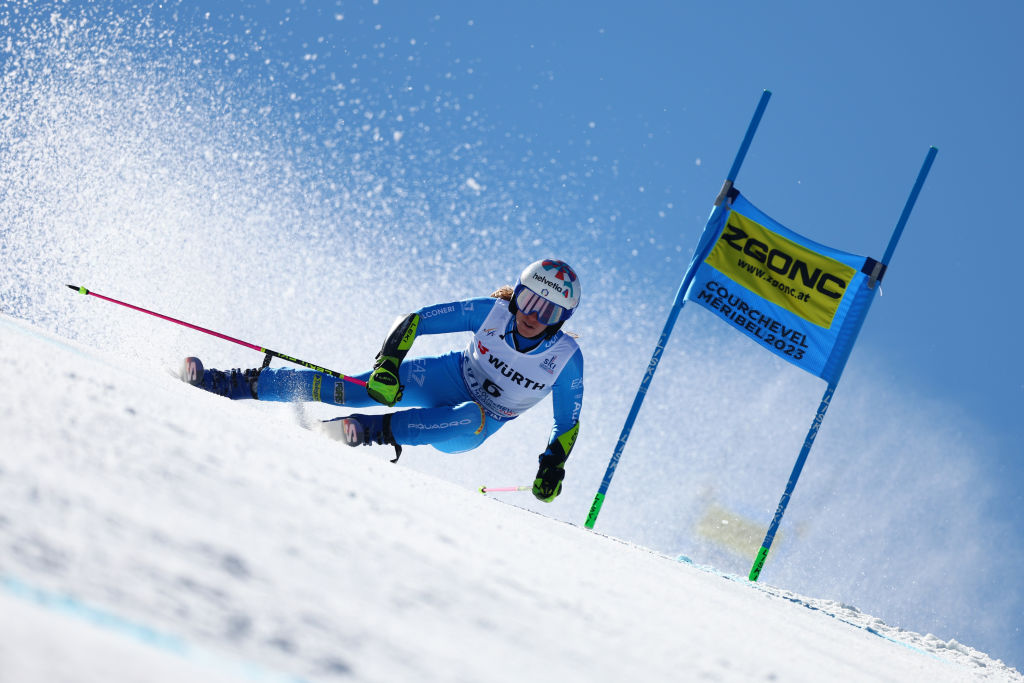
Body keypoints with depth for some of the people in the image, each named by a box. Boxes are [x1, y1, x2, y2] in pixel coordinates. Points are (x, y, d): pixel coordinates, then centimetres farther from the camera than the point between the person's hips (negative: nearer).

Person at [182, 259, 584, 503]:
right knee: (370, 388, -23)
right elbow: (413, 321, -16)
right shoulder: (491, 312, -18)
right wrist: (388, 364, -31)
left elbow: (568, 425, -5)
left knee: (471, 418, -39)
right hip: (450, 378, 0)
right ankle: (230, 384, -24)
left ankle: (370, 432, -45)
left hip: (481, 423, 0)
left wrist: (553, 466, -21)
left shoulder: (566, 358, -19)